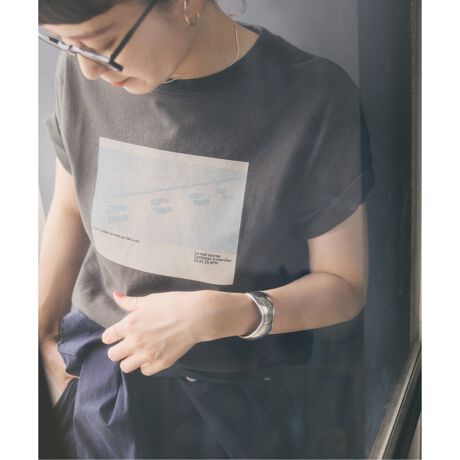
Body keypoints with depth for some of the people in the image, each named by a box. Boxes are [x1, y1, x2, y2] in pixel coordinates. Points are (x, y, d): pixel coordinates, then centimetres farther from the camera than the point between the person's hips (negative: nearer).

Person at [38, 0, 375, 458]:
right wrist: (42, 326, 1)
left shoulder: (316, 98, -23)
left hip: (237, 397, -2)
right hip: (100, 372, 3)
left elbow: (344, 285, -14)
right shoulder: (80, 73, -11)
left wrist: (214, 315, -27)